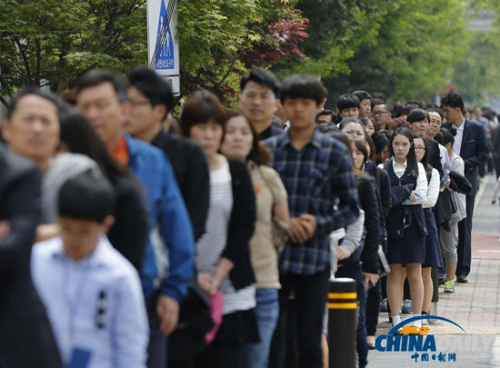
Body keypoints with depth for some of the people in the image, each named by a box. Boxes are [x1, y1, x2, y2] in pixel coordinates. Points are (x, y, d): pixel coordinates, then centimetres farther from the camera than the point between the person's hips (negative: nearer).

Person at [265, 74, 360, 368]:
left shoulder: (335, 152, 3)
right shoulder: (268, 149, 6)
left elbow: (351, 207, 4)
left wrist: (319, 223, -13)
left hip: (314, 258, -1)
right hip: (272, 254, 1)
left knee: (310, 340, 5)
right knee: (270, 336, 1)